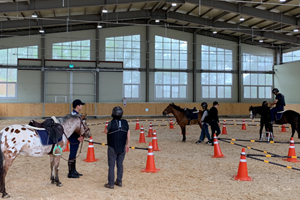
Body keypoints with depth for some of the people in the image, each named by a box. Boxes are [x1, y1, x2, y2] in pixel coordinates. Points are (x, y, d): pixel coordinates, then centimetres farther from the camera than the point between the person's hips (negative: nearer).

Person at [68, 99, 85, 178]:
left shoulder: (76, 114, 13)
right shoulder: (74, 114, -19)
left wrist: (80, 136, 14)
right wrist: (78, 137, -21)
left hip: (76, 138, 10)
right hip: (74, 138, -10)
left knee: (74, 155, 17)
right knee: (72, 155, -2)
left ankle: (74, 171, 27)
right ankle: (70, 173, 6)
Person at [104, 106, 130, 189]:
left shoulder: (111, 123, -14)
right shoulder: (125, 122, -2)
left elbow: (106, 132, 2)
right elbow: (128, 135, 0)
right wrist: (127, 145, 8)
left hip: (112, 148, -4)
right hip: (122, 147, 4)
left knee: (111, 165, 3)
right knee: (120, 164, 15)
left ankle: (111, 184, 7)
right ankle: (119, 181, 23)